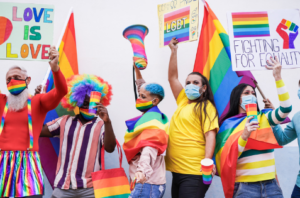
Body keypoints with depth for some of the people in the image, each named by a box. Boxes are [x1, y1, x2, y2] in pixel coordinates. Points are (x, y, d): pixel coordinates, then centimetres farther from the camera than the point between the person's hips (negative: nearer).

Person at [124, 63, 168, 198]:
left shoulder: (152, 122, -15)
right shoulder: (149, 116, 13)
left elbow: (149, 150, -32)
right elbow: (142, 86, 30)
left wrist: (143, 170, -47)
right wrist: (137, 69, 34)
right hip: (144, 181, 10)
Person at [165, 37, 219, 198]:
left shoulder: (206, 106, -2)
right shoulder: (183, 102, 17)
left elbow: (210, 135, -12)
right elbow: (172, 77, 16)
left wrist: (207, 160, -24)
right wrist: (174, 51, 14)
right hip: (177, 170, 7)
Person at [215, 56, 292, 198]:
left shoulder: (264, 117, 9)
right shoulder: (228, 124, 1)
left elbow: (286, 109, -9)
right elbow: (227, 158, -6)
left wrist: (277, 77, -15)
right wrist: (244, 136, -21)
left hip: (271, 185, 3)